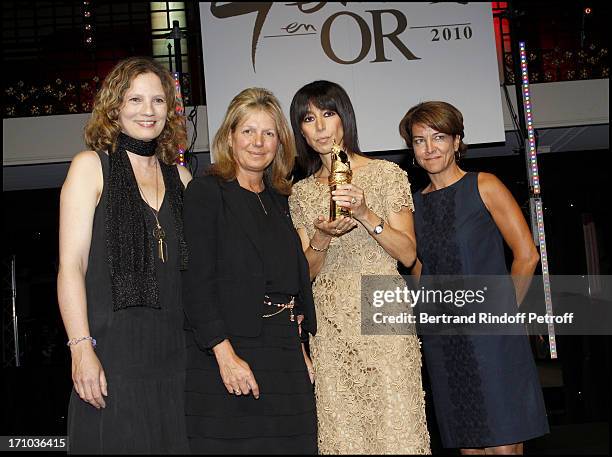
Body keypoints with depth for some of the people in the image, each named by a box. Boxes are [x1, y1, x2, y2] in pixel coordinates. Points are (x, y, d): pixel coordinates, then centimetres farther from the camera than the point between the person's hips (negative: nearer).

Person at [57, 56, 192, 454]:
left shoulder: (180, 178, 14)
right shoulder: (91, 166, 2)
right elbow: (70, 265, -5)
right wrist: (81, 348, -14)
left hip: (172, 354, 4)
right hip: (111, 350, -4)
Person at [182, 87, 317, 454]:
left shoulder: (278, 200, 16)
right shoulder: (207, 192, -4)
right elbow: (196, 282, -12)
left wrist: (299, 350, 12)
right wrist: (225, 355, -19)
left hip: (285, 361, 6)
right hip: (228, 354, -6)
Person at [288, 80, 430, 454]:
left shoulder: (386, 174, 1)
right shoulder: (302, 192, 11)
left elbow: (408, 254, -4)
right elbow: (308, 272, 9)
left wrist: (366, 214, -18)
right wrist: (321, 238, -11)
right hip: (330, 326, 3)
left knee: (396, 427, -3)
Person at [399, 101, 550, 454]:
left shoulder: (484, 186, -1)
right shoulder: (414, 203, 11)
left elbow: (527, 256, -3)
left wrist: (502, 312, -1)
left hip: (491, 338, -4)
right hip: (442, 343, 4)